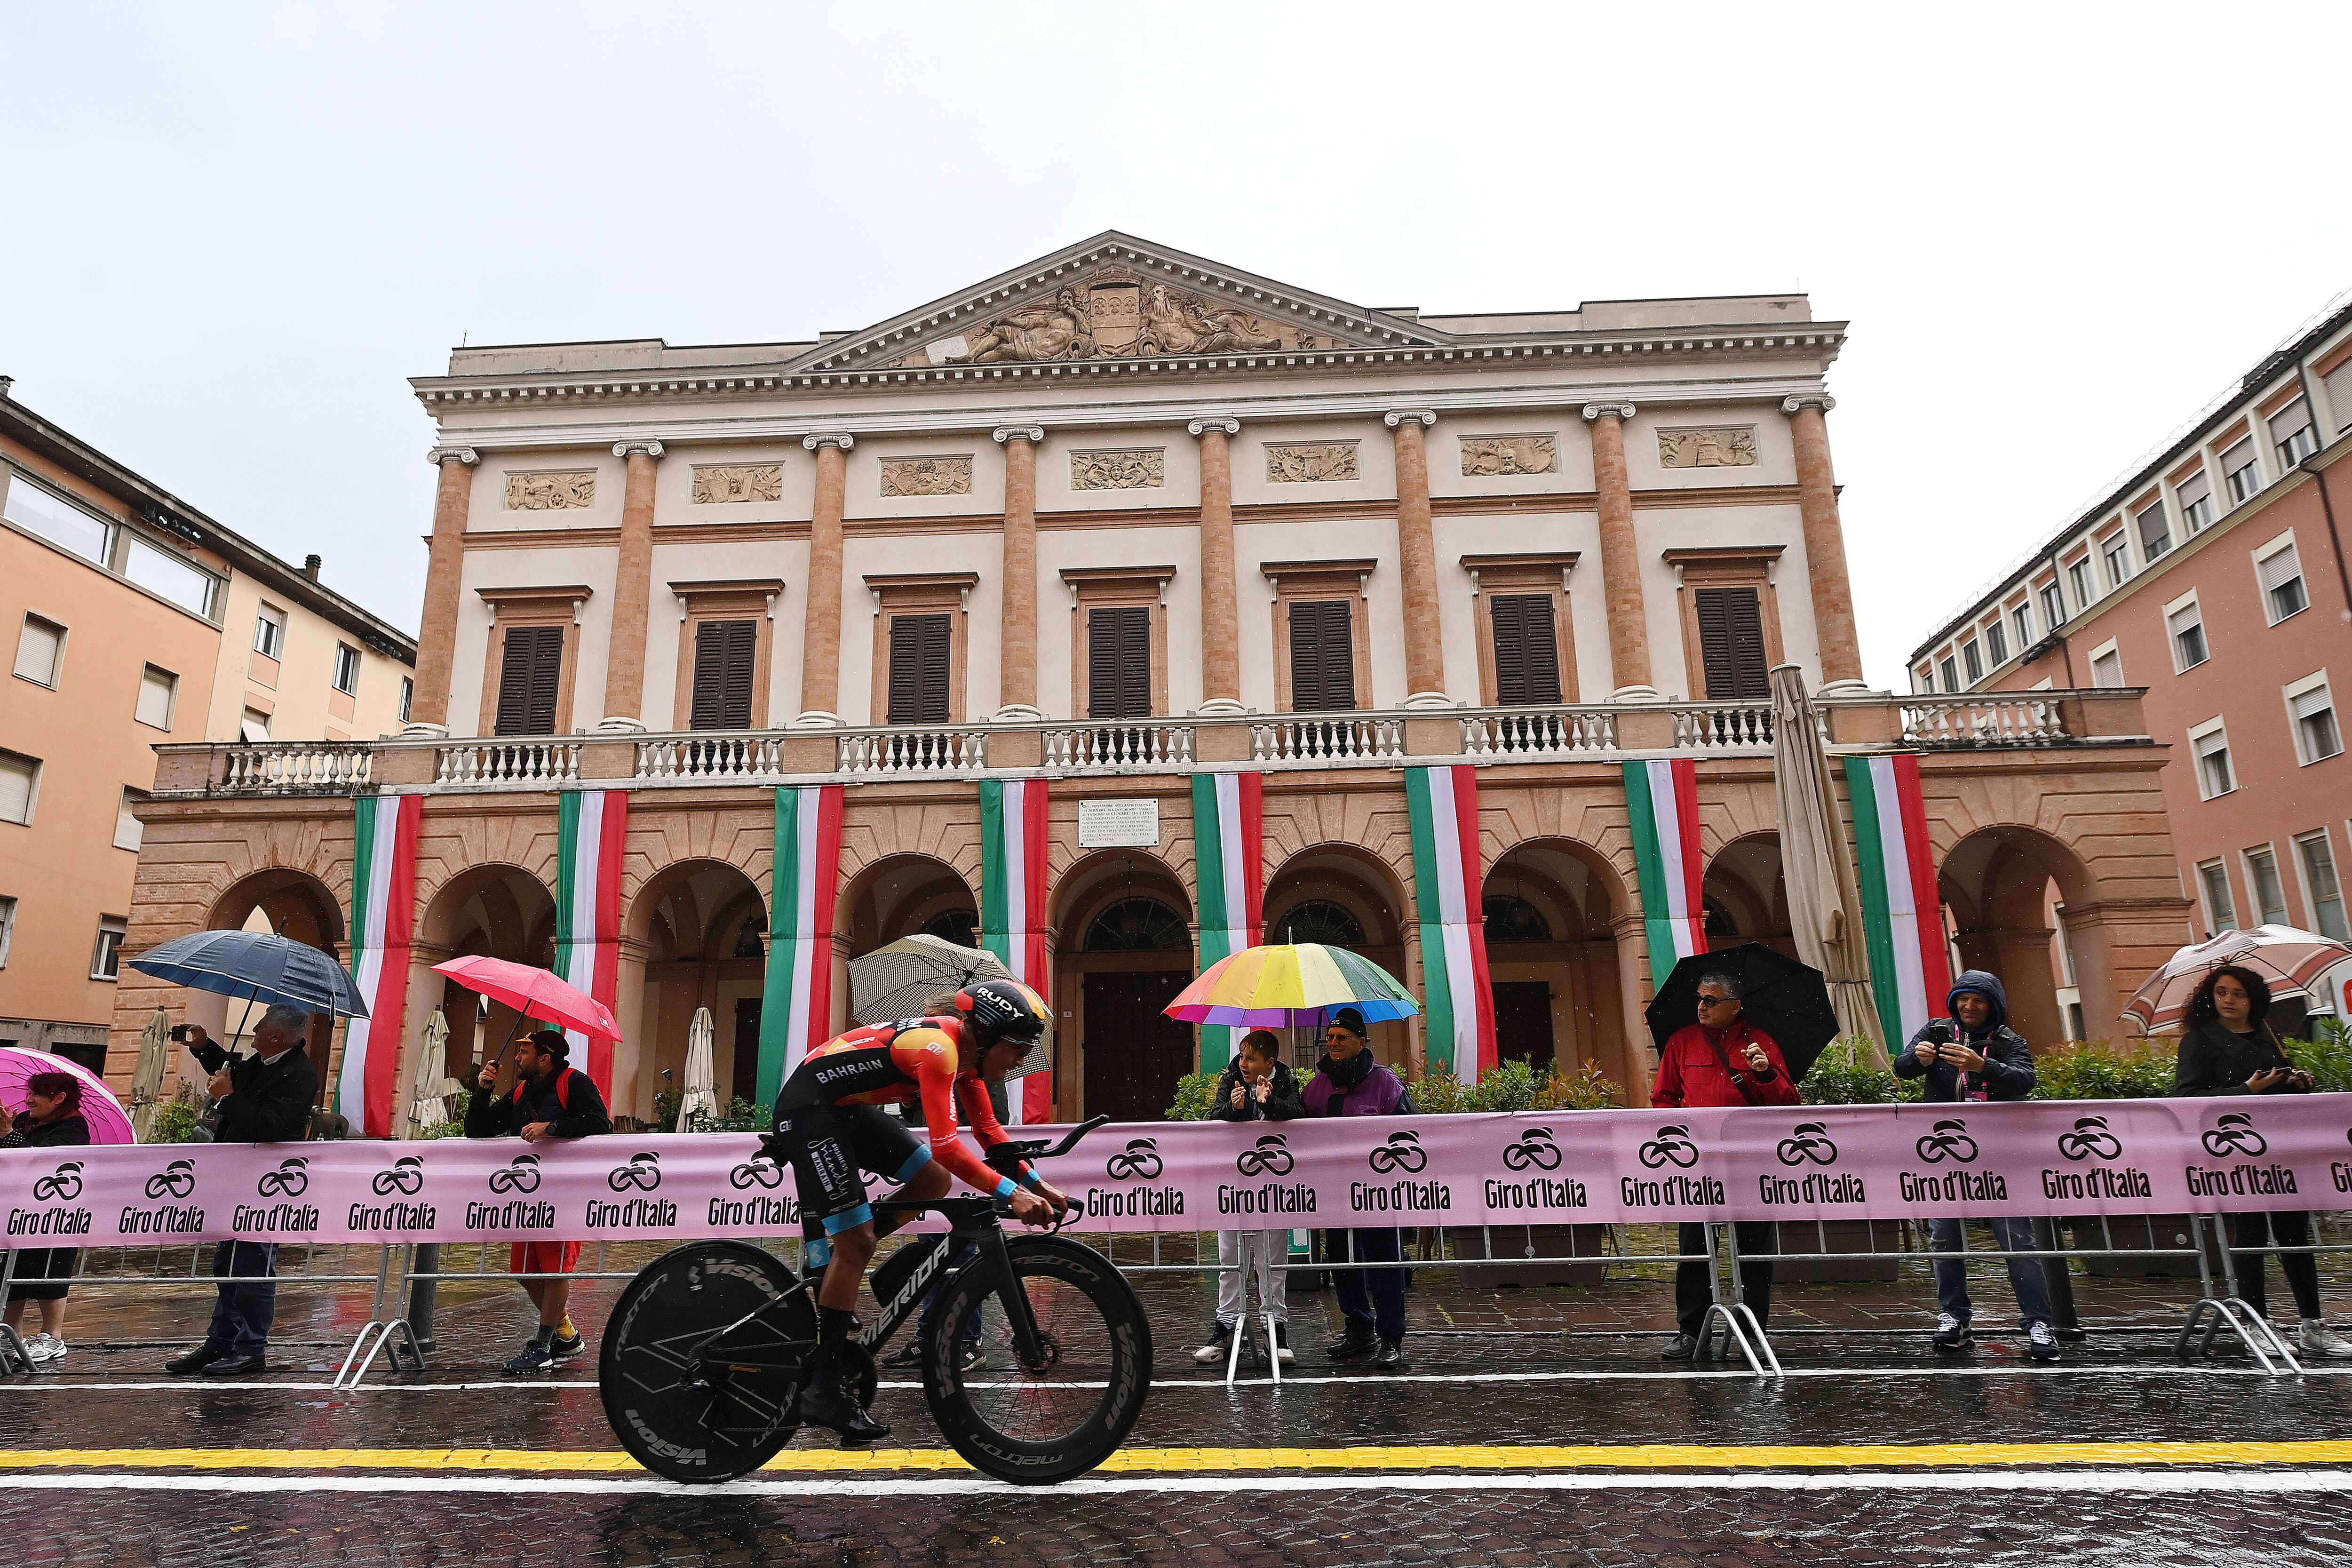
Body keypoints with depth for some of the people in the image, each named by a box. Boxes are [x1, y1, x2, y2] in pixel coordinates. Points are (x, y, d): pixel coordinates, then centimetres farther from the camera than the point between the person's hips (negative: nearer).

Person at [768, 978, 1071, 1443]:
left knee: (933, 1183, 5)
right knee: (857, 1241, -10)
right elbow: (946, 1146, -33)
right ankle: (824, 1391, -2)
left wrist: (1038, 1186, 0)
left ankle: (831, 1264, 14)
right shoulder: (939, 1047, -27)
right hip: (808, 1108, -9)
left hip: (849, 1108, 9)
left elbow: (989, 1131, 8)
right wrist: (1012, 1195, -31)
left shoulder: (969, 1053, 1)